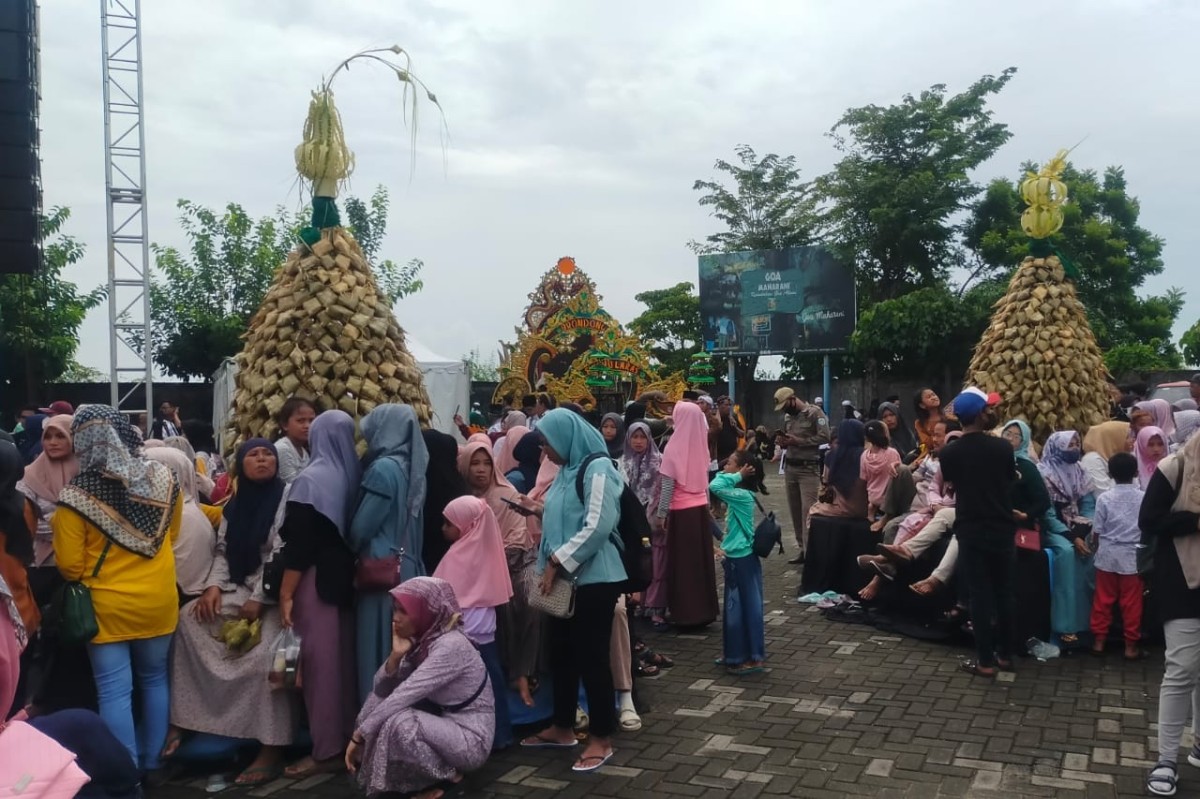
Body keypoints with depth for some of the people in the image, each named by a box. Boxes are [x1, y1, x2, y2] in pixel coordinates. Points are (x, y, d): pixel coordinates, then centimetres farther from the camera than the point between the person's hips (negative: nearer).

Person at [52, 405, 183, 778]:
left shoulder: (76, 497, -18)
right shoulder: (162, 479, -6)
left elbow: (70, 567, -12)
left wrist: (60, 530, 6)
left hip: (108, 606, -3)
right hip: (158, 601, 4)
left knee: (115, 692, 6)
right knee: (154, 679, 19)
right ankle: (152, 762, 30)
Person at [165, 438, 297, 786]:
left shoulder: (287, 497, -9)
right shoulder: (236, 503, 13)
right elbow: (223, 550, 14)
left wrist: (259, 600, -17)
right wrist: (213, 586, -4)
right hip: (238, 588, 7)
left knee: (266, 653, -28)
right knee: (189, 617, -9)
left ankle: (272, 749, -21)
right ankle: (182, 720, -2)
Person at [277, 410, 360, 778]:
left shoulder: (311, 479, -15)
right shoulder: (355, 474, 2)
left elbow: (298, 543, -15)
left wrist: (286, 594, -10)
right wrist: (347, 568, 17)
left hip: (317, 581, -6)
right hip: (346, 578, 7)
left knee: (320, 660, 0)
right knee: (344, 656, 14)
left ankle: (326, 750, 6)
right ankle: (348, 737, 24)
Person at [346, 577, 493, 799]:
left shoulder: (450, 646, -24)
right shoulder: (421, 639, 1)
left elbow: (402, 696, -26)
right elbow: (381, 690, 1)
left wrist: (358, 736, -19)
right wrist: (396, 654, -16)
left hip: (470, 738, -9)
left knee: (398, 723, -29)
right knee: (378, 703, 2)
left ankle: (448, 775, -4)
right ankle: (423, 776, 10)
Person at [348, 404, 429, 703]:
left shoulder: (384, 468, -15)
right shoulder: (411, 469, 9)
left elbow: (361, 527, -11)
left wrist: (351, 553, 6)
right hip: (408, 568, 8)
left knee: (378, 651, 0)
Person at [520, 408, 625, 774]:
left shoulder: (598, 468, -14)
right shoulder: (567, 469, 13)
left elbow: (598, 527, -22)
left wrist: (558, 562, -17)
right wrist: (550, 563, 4)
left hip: (593, 578, -8)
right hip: (566, 578, 8)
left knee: (591, 656, -1)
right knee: (562, 652, 15)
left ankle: (602, 739, 12)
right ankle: (562, 728, 29)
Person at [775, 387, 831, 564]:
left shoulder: (814, 412, -6)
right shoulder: (788, 418, 16)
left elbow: (824, 437, -15)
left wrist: (798, 441, -16)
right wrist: (783, 441, -2)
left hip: (808, 469, -7)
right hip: (790, 468, 7)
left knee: (808, 511, -12)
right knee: (795, 511, 8)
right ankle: (802, 548, 14)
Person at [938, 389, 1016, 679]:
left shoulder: (949, 453, -8)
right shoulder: (1002, 447, -8)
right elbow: (1011, 479, 9)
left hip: (970, 531, -1)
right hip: (1002, 529, 1)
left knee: (981, 595, 3)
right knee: (1005, 592, 13)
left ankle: (985, 660, 7)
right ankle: (1005, 654, 23)